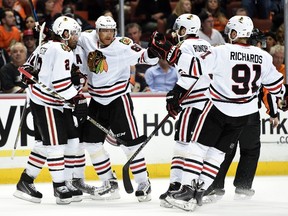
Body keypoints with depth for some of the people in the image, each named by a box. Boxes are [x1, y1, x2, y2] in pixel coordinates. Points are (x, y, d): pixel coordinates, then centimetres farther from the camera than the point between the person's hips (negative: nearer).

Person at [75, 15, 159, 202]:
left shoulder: (123, 46, -18)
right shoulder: (87, 39, -4)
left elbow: (145, 57, -21)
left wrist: (152, 52, -40)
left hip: (118, 99, -6)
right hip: (97, 100, 6)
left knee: (129, 141, -7)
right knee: (91, 141, 6)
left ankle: (144, 183, 1)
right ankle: (110, 182, 18)